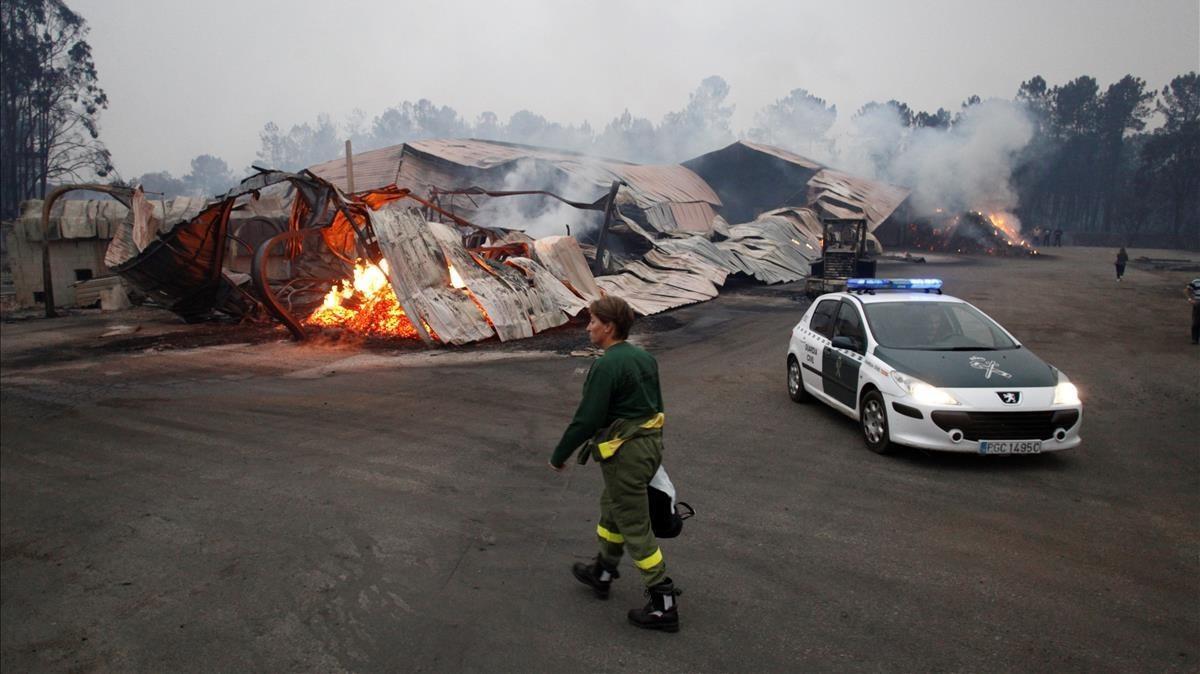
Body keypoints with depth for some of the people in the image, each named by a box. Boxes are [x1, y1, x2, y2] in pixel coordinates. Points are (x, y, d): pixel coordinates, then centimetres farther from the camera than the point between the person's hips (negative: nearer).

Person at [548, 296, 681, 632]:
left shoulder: (606, 366, -21)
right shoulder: (644, 358, 8)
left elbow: (586, 419, -22)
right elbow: (656, 405, 16)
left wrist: (559, 456, -9)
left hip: (624, 454, -10)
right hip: (651, 444, 10)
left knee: (636, 528, 1)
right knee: (612, 508, 26)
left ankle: (664, 604, 8)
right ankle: (602, 573, 44)